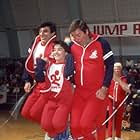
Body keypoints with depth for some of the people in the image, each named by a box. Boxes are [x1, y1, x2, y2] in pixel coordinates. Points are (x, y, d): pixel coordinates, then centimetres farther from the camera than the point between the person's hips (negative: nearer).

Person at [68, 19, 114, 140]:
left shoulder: (101, 43, -8)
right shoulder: (73, 48, 5)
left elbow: (110, 66, -6)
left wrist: (104, 88, -12)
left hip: (97, 92, -5)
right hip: (79, 92, 5)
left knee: (86, 124, -13)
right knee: (75, 127, -2)